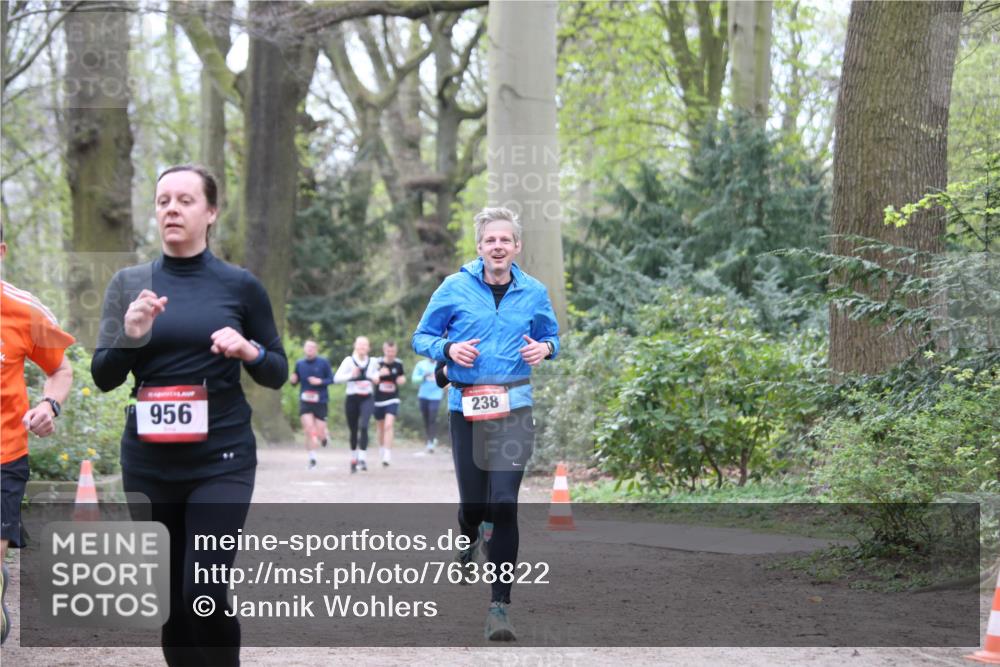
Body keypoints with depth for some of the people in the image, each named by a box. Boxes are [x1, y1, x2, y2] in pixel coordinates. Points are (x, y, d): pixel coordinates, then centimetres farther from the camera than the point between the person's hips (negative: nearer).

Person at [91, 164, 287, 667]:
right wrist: (130, 336, -16)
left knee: (205, 594, -16)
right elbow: (103, 377, 3)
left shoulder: (239, 285, 1)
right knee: (168, 599, 8)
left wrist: (250, 351, -15)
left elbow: (277, 374, 6)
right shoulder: (129, 284, 5)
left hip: (222, 459, -3)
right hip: (148, 461, 3)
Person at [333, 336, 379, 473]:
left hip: (367, 398, 1)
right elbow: (336, 378, -13)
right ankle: (354, 458, 29)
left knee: (363, 426, -21)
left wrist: (375, 378, 3)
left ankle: (363, 458, -21)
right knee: (353, 430, 9)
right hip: (352, 398, -1)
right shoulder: (349, 361, -4)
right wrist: (351, 375, -26)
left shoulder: (372, 362, 6)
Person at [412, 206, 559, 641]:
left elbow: (552, 338, 20)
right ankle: (469, 536, 44)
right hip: (466, 406, 0)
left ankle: (499, 605, -7)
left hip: (514, 408, 0)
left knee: (504, 504, -11)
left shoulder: (533, 293, 5)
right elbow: (422, 338, 7)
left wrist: (544, 349, -4)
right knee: (473, 502, 3)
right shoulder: (455, 288, 0)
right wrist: (448, 349, -14)